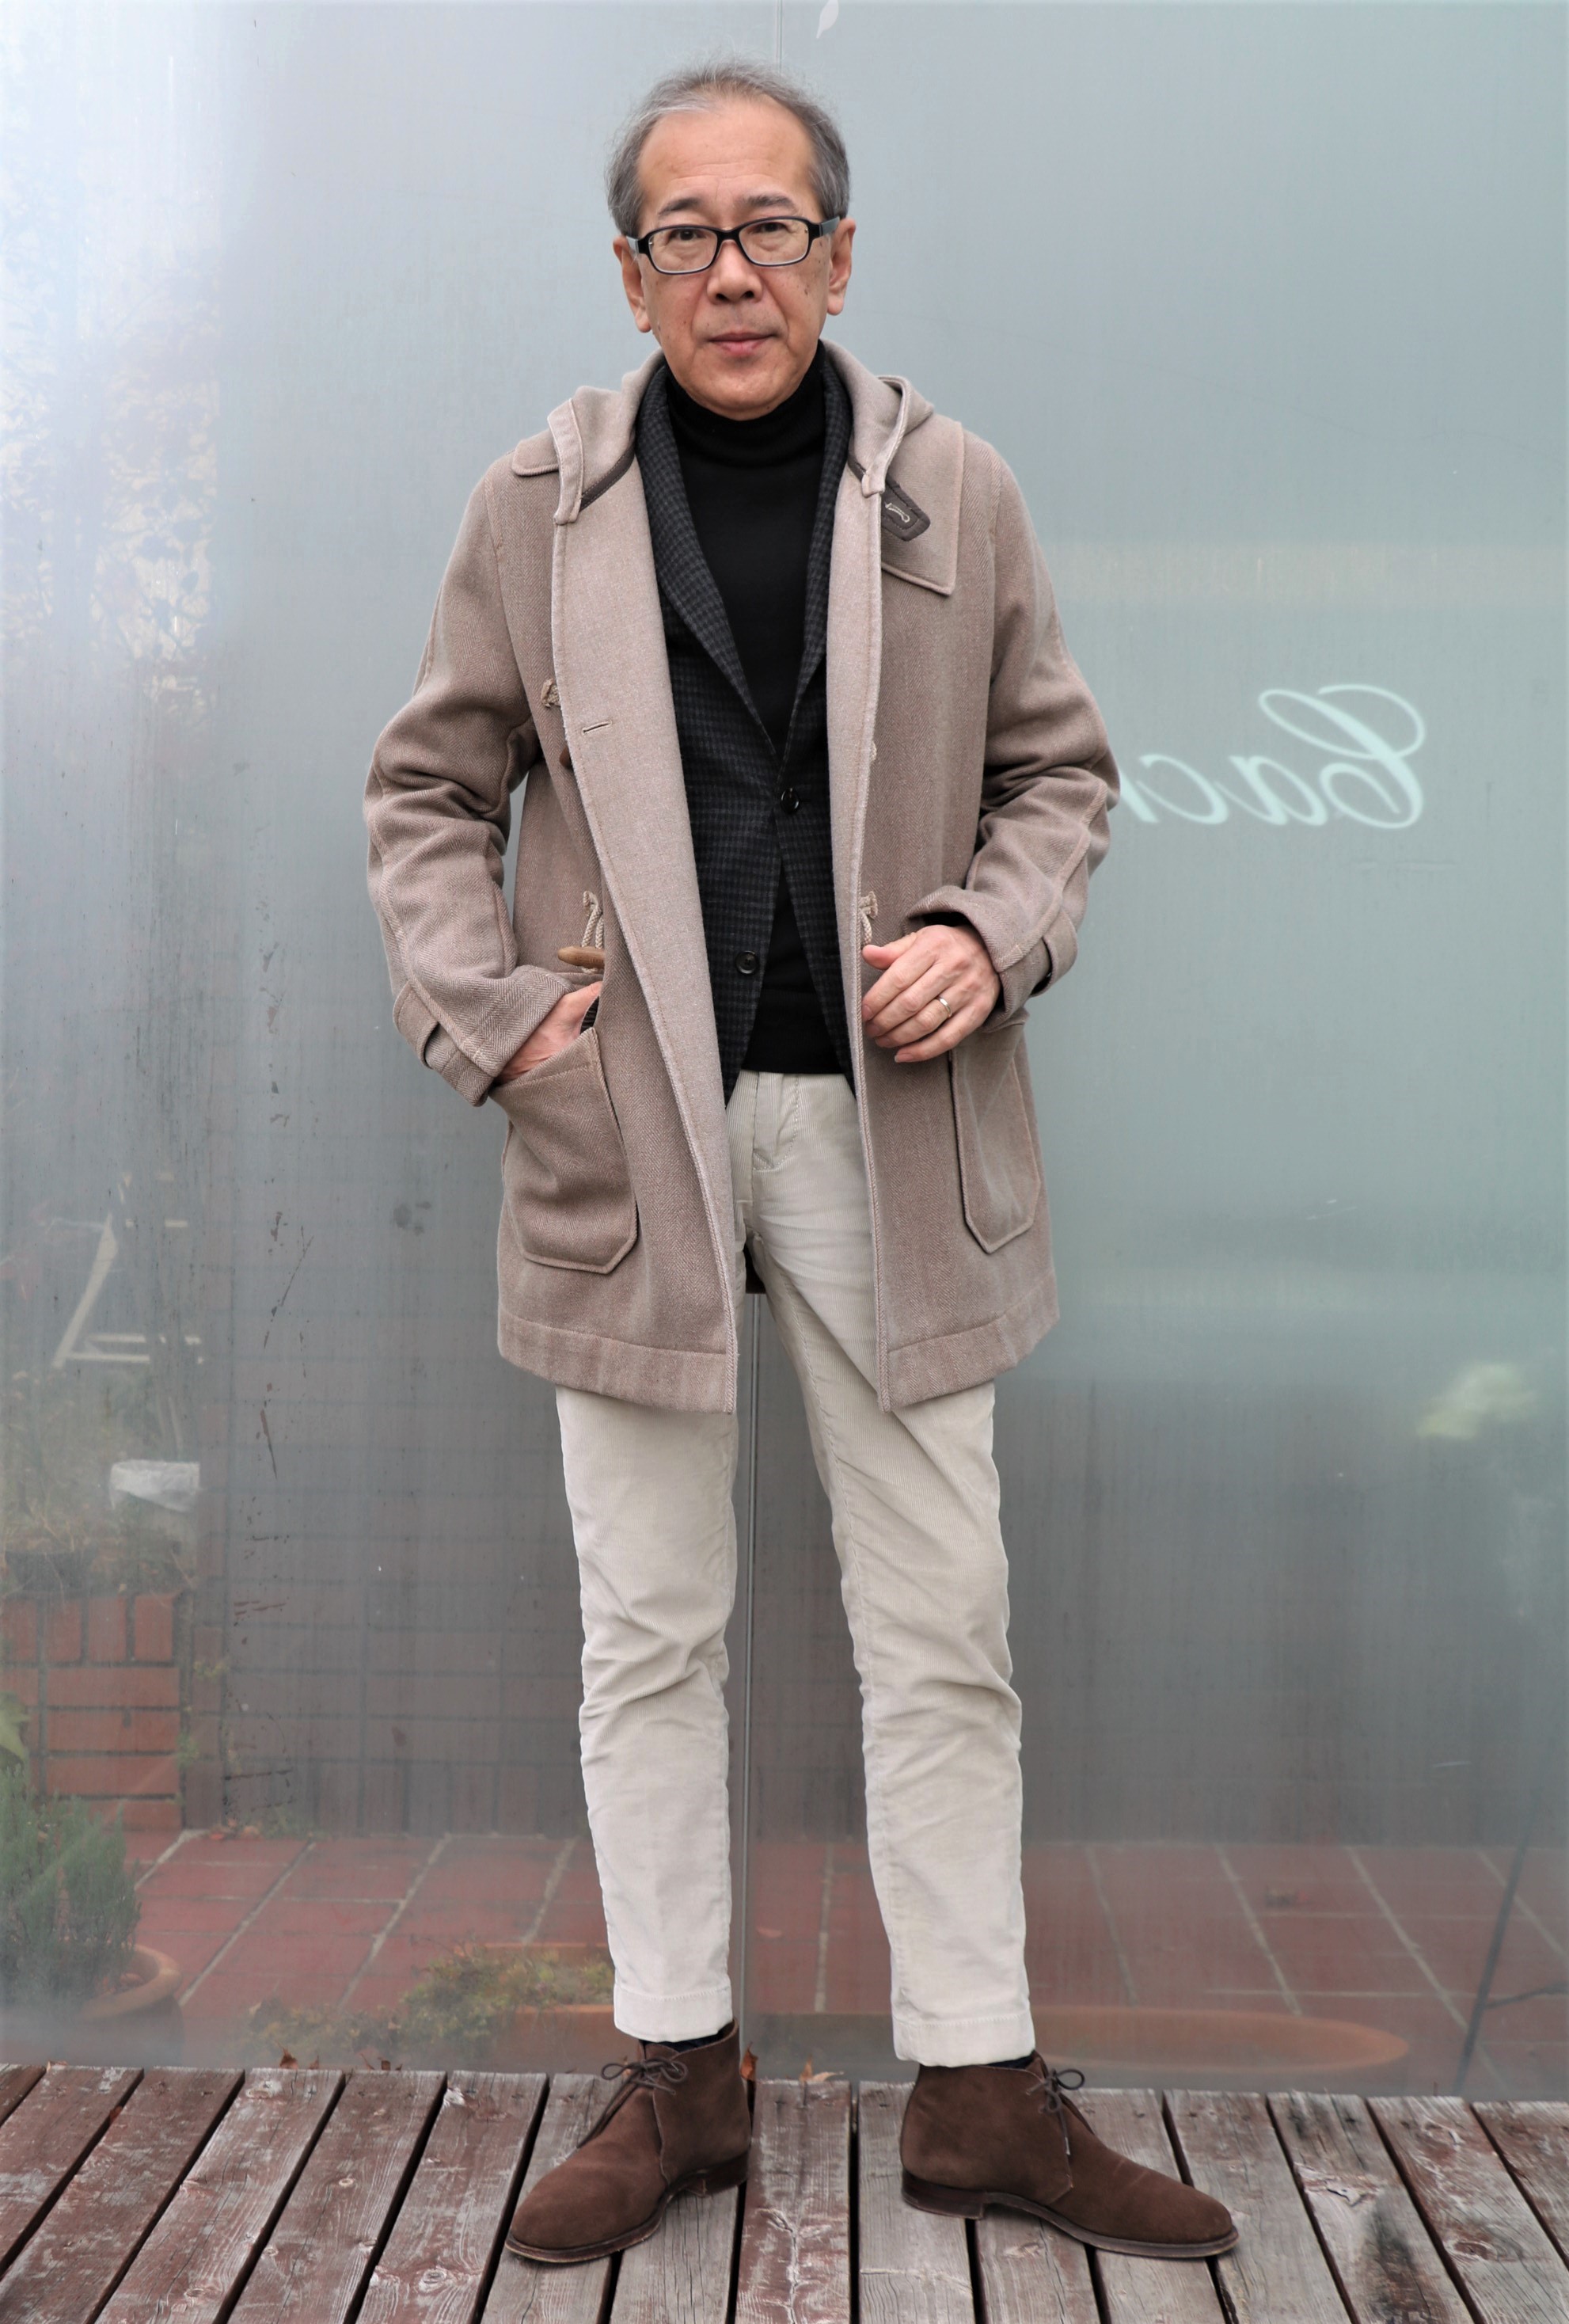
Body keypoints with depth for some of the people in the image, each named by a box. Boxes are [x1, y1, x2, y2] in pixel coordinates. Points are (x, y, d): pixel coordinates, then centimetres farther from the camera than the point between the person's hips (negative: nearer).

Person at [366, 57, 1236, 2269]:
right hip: (628, 1129, 0)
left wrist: (993, 933, -5)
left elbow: (1059, 764, 14)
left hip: (889, 1121, 1)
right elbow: (431, 786, 11)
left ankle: (980, 2088, 20)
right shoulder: (538, 504, 5)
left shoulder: (958, 494, 6)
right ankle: (679, 2076, 23)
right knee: (650, 1631, 7)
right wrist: (489, 1009, -2)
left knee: (942, 1631, 6)